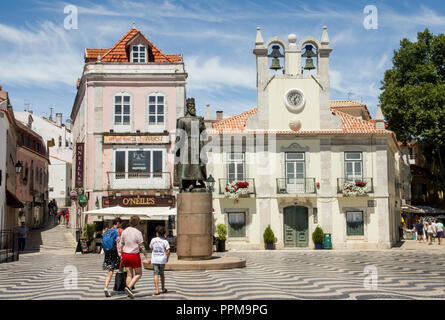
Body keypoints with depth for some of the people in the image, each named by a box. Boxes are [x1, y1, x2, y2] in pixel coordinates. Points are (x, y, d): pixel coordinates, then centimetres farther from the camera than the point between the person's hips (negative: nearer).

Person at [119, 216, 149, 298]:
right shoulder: (138, 232, -13)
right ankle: (129, 287, -11)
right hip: (134, 255, -5)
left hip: (125, 255, 5)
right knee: (138, 274, 8)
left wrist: (121, 255, 17)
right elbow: (142, 246, -13)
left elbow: (121, 245, 7)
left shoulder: (124, 231, 3)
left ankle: (130, 292, 8)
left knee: (129, 274, 11)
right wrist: (146, 257, -6)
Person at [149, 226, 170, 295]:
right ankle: (163, 288, 27)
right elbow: (168, 251, -10)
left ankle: (157, 290, -11)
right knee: (162, 274, 17)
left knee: (156, 274, -2)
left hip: (154, 260, 0)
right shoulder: (165, 241, -3)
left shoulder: (153, 240, 1)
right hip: (162, 260, 0)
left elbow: (151, 248, 17)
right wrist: (167, 258, 5)